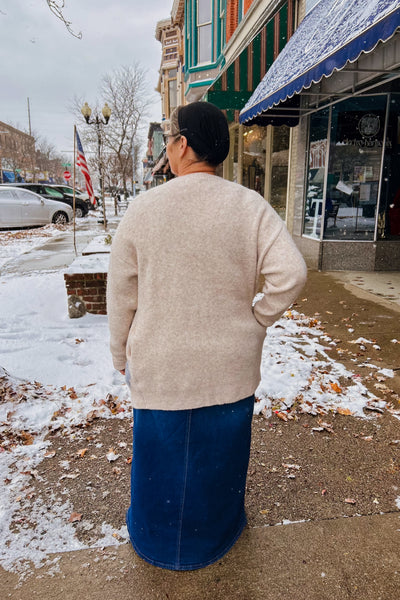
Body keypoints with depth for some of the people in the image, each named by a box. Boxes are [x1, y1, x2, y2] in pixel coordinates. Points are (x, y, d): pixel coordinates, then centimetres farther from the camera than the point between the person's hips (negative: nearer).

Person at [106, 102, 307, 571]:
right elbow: (290, 274, -17)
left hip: (160, 369, 0)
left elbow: (121, 297, -4)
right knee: (218, 455, 23)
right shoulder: (251, 207, -10)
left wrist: (122, 356, 9)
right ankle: (214, 532, 49)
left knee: (164, 457, 21)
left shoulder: (143, 210, -10)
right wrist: (257, 321, 0)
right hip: (231, 368, 1)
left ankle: (161, 541, 47)